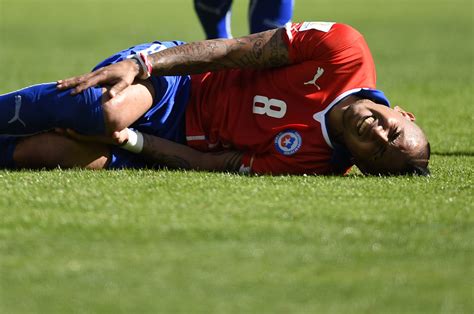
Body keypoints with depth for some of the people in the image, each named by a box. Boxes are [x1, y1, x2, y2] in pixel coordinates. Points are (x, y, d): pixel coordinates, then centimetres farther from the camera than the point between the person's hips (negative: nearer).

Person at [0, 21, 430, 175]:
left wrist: (131, 140, -22)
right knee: (108, 110, -33)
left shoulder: (313, 163, -20)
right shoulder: (343, 50, -19)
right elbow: (237, 50, -13)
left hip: (181, 137, -1)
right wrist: (139, 65, -19)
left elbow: (208, 165, -15)